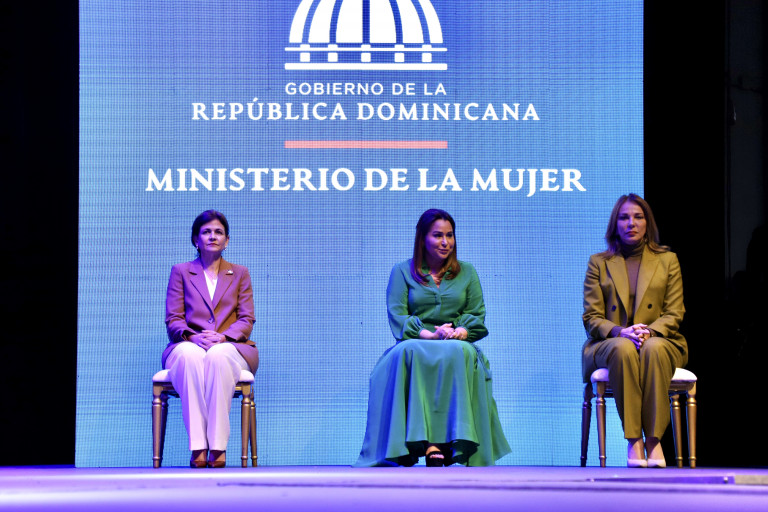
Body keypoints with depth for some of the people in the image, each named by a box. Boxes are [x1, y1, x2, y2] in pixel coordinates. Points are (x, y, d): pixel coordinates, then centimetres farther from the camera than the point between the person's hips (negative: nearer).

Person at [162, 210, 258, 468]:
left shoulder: (240, 274, 19)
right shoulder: (180, 272, 17)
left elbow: (246, 320, 8)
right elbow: (173, 320, 7)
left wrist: (223, 337, -13)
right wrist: (192, 337, -15)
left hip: (230, 348, 0)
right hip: (189, 347, 0)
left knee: (218, 357, -39)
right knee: (191, 355, -40)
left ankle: (218, 446, -43)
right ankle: (198, 446, -44)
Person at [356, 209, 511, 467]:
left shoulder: (466, 272, 20)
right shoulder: (402, 272, 14)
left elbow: (477, 316, 12)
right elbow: (397, 316, 2)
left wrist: (460, 332, -12)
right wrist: (429, 334, -15)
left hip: (457, 346, 1)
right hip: (415, 343, -1)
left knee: (459, 352, -37)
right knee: (407, 351, -38)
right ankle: (429, 444, -48)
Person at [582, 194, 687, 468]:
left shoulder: (667, 260, 13)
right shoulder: (598, 263, 11)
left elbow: (674, 314, 6)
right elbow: (591, 318, 4)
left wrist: (650, 331, -16)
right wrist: (621, 332, -17)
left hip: (660, 341, 0)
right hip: (610, 343, 0)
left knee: (653, 349, -38)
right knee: (624, 349, -37)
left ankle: (653, 439, -38)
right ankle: (633, 441, -39)